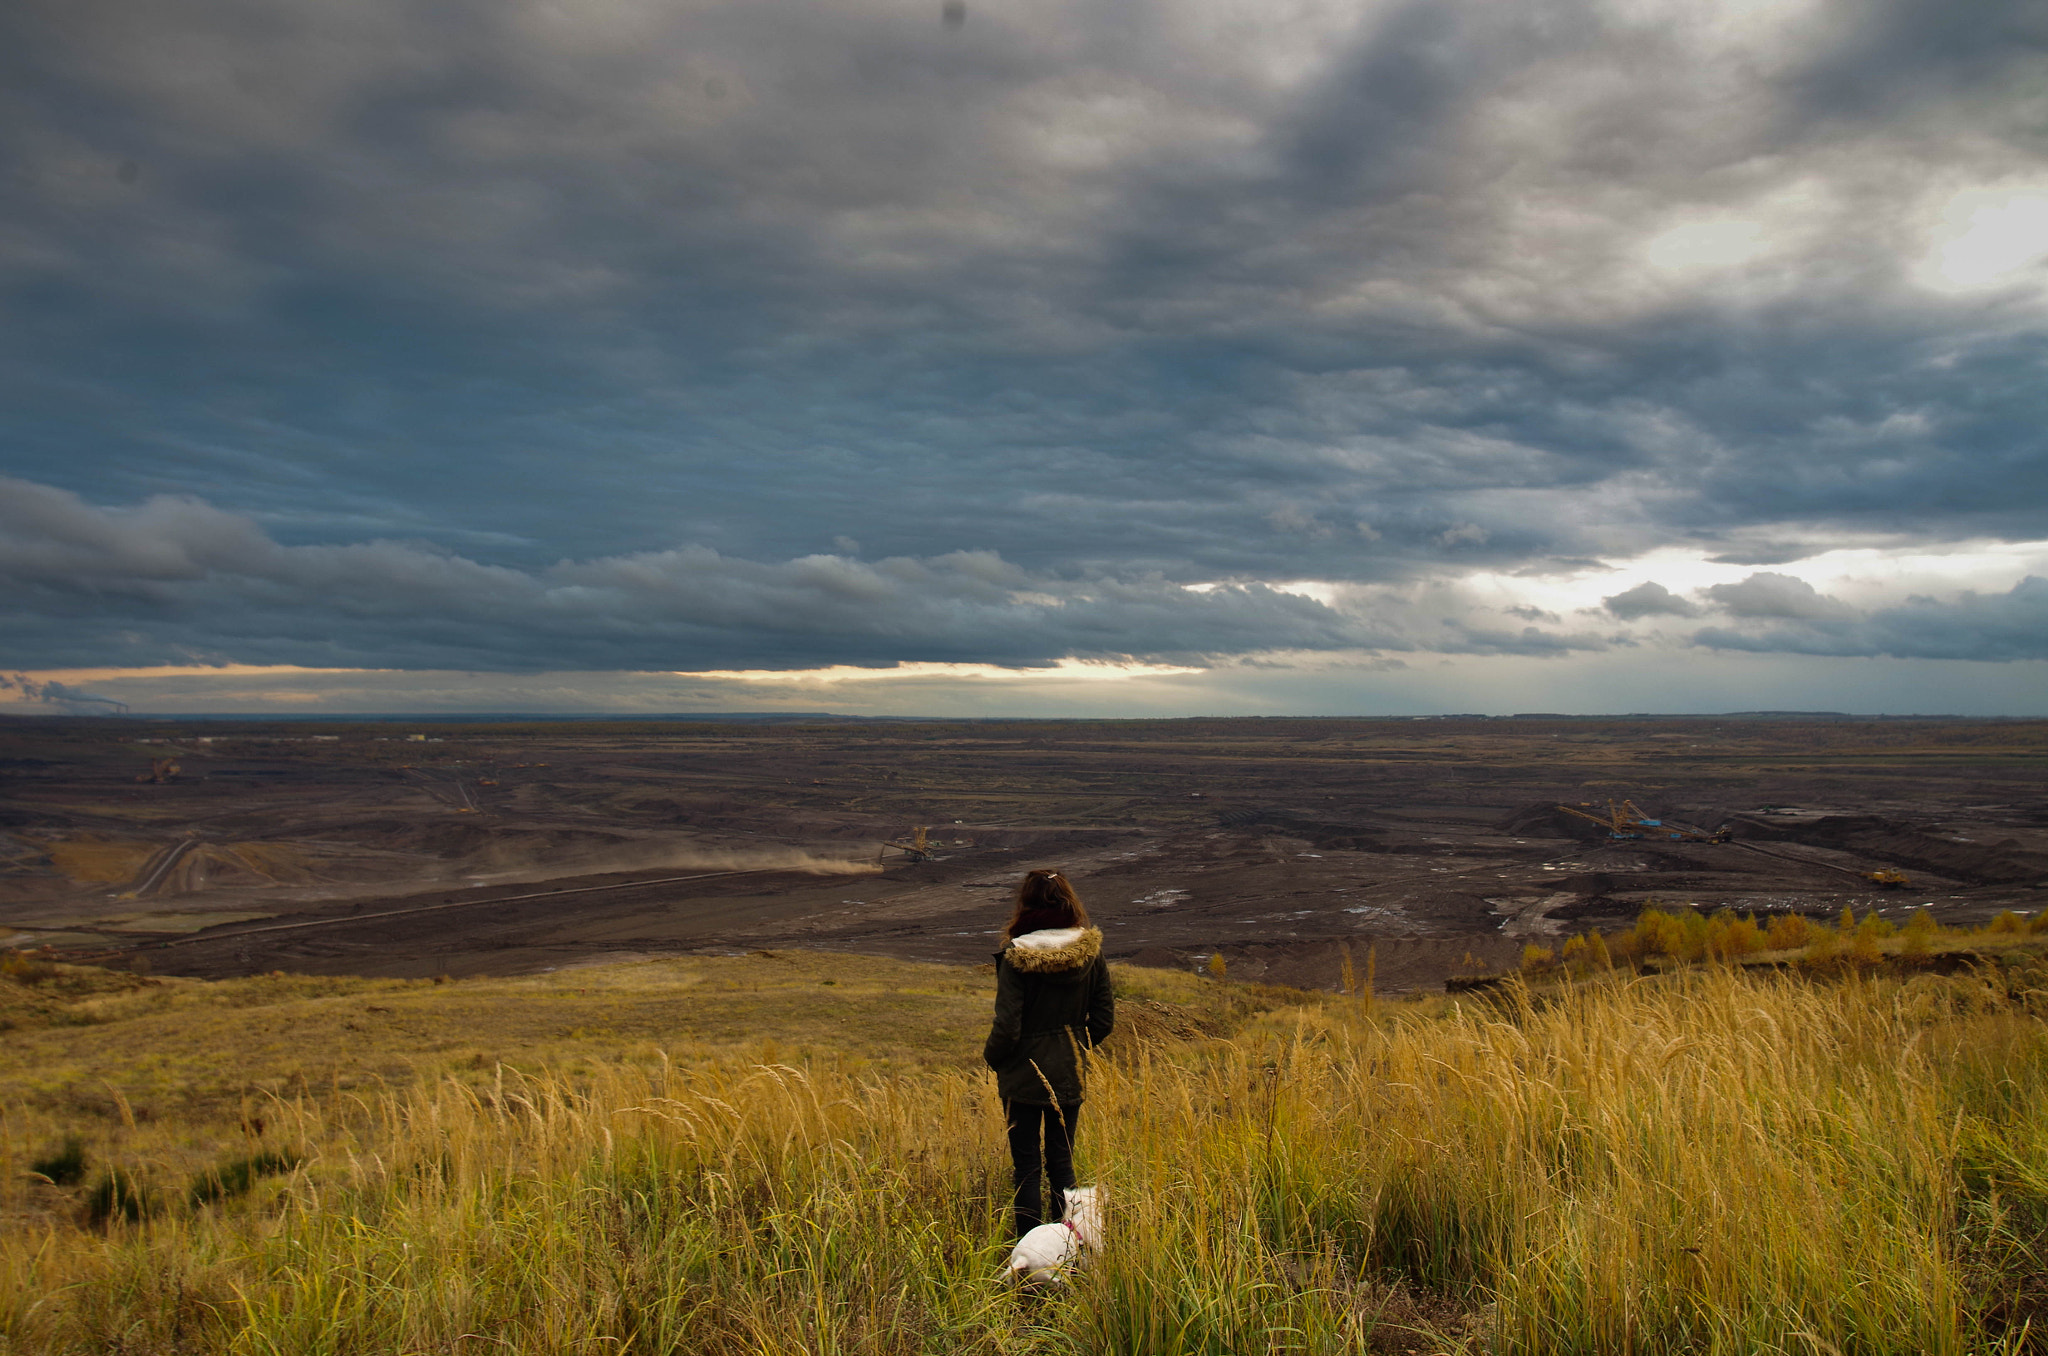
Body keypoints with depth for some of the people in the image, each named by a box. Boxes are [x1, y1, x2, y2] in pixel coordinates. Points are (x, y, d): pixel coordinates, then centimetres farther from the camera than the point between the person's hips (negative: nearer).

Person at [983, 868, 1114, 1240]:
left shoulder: (1016, 957, -17)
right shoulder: (1091, 952, -5)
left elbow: (1006, 1027, -17)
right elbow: (1104, 1018, 1)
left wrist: (991, 1058, 2)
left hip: (1024, 1074, -4)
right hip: (1070, 1074, 4)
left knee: (1026, 1165, 8)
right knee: (1061, 1160, 16)